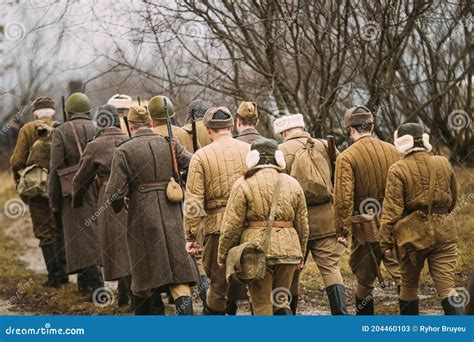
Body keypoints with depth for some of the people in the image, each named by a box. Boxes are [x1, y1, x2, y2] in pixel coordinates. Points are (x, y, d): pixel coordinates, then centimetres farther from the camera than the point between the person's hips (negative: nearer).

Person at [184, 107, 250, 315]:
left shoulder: (201, 156, -1)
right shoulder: (250, 151, 7)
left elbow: (193, 202, -4)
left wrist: (191, 236, 0)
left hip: (217, 226, -2)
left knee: (218, 281, 8)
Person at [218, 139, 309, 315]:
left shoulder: (243, 184, -3)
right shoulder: (293, 184, 9)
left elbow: (231, 225, -5)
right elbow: (302, 224, 14)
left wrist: (223, 255, 5)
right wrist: (300, 255, 25)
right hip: (287, 250, 4)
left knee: (262, 303, 5)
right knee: (281, 301, 15)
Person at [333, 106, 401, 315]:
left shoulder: (346, 158, -10)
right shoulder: (392, 151, 4)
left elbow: (343, 198, -14)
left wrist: (341, 230, -6)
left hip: (366, 227, -2)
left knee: (365, 277, 12)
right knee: (401, 271, 0)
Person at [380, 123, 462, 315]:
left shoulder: (398, 170, -9)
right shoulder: (443, 164, 5)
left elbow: (392, 209, -11)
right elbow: (452, 200, 18)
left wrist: (385, 241, -5)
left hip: (412, 235, -3)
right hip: (443, 232, 3)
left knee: (409, 285, 15)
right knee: (446, 287, -2)